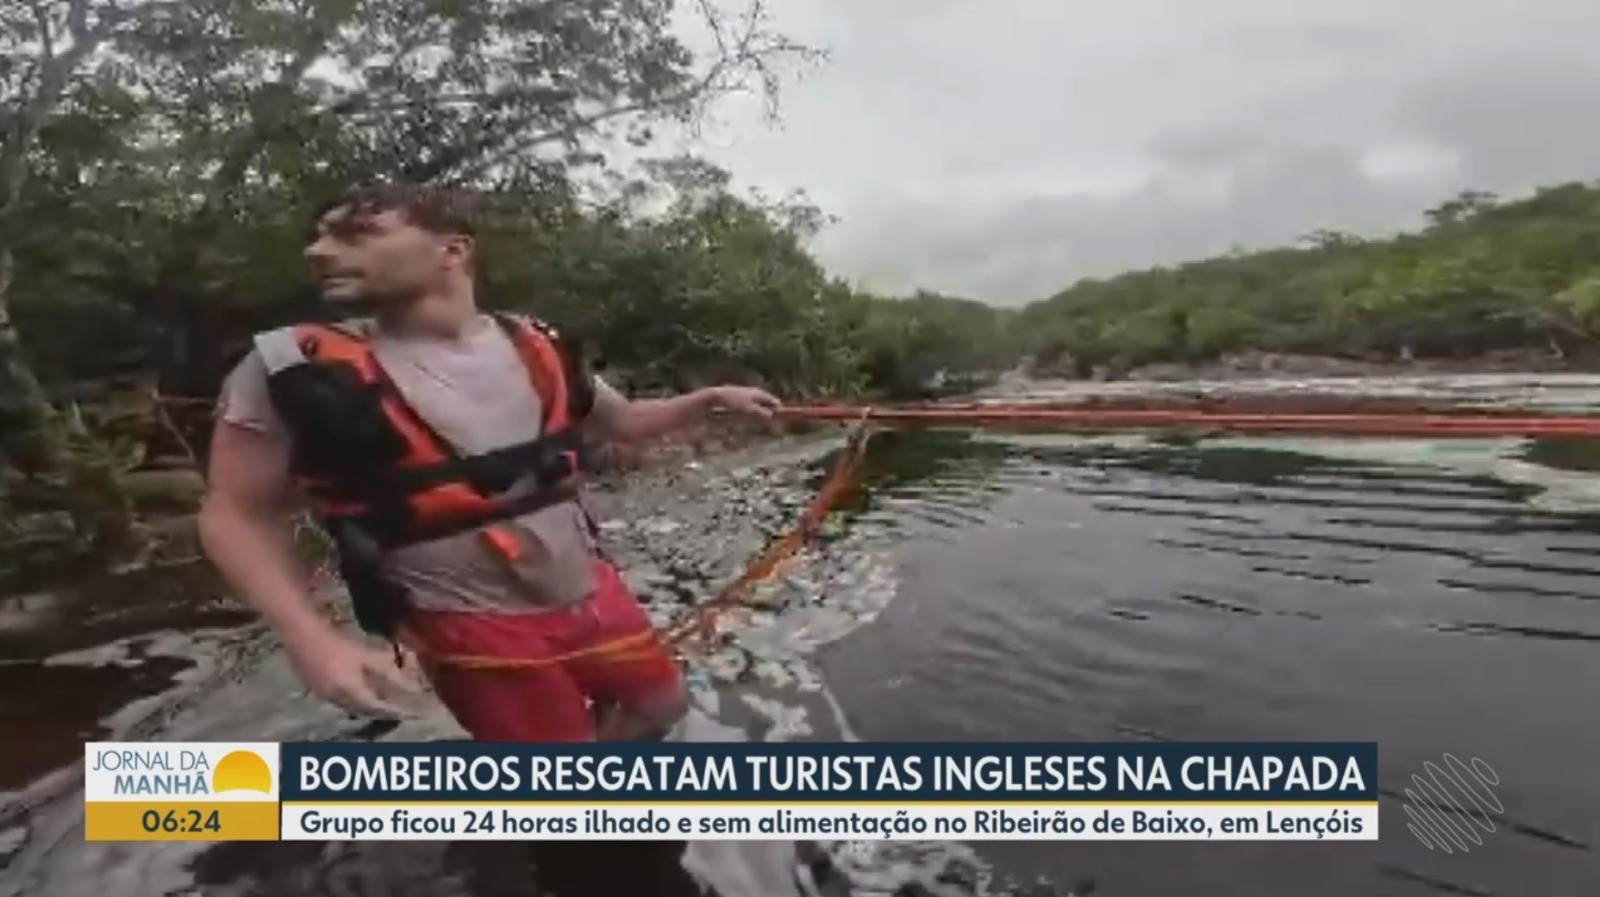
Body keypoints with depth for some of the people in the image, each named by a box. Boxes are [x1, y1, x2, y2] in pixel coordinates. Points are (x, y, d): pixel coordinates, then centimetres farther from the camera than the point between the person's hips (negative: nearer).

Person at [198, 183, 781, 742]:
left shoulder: (535, 350, -4)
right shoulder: (292, 367, -13)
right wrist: (310, 637, -20)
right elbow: (238, 516, -7)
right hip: (469, 625, -4)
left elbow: (623, 421, 12)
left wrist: (710, 399, -2)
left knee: (661, 706, 22)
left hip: (589, 591, 5)